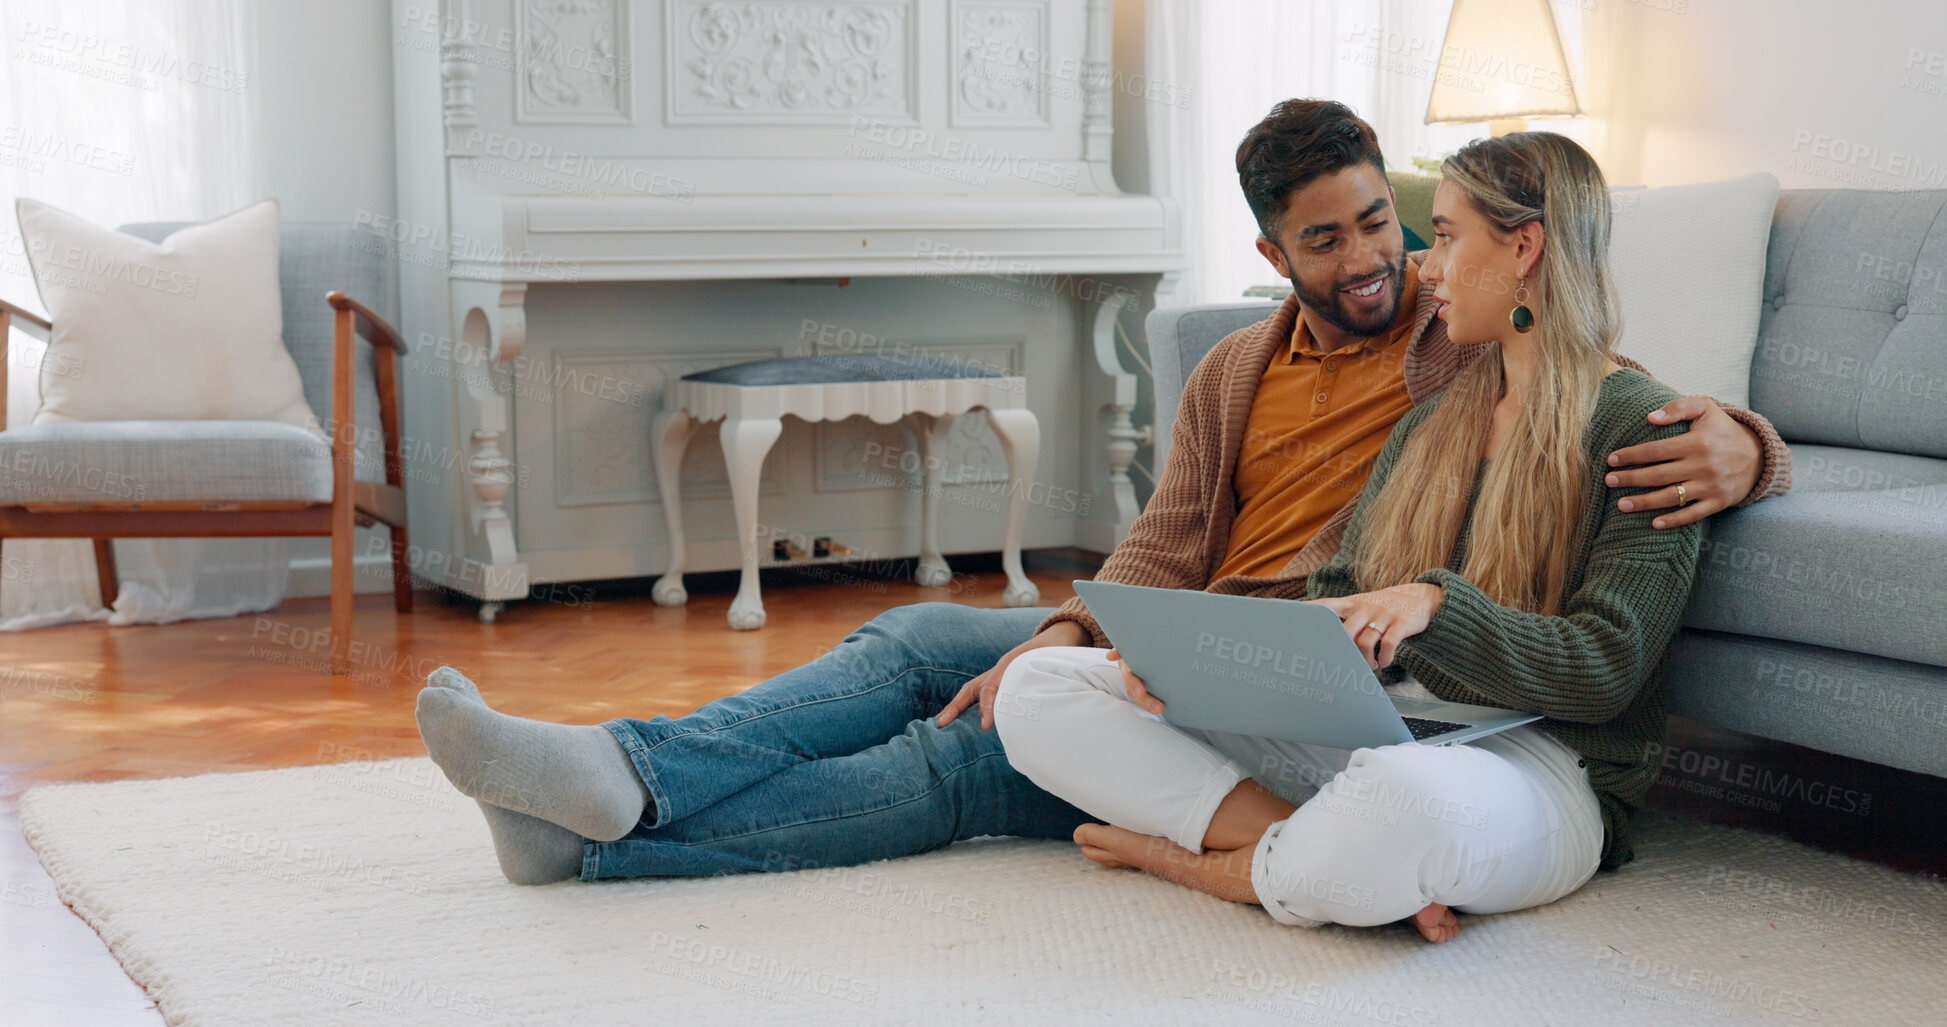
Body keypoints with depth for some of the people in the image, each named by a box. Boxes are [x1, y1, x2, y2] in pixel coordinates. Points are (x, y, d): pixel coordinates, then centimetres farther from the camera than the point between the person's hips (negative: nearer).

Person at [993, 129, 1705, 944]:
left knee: (1411, 795, -47)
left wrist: (1436, 604, -27)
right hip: (1370, 735, 7)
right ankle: (1334, 857, -20)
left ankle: (1221, 866, -14)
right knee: (1037, 687, -5)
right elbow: (1337, 601, 16)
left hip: (1542, 769, -7)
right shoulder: (1431, 422, 20)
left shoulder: (1643, 430, -3)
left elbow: (1605, 670, -12)